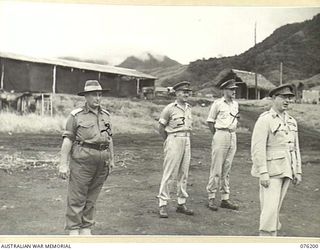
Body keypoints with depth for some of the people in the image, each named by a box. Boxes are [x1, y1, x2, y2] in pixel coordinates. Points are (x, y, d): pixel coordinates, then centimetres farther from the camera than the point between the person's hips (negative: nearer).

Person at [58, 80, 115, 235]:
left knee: (92, 197, 10)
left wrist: (112, 159, 19)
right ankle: (73, 230, 7)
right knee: (77, 196, -2)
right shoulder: (76, 115, -2)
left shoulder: (106, 115, 14)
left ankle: (86, 229, 20)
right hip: (82, 159, -4)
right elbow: (67, 140, -5)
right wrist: (63, 164, -10)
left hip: (102, 161, 5)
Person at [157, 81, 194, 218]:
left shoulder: (189, 108, 11)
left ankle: (181, 204, 17)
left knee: (184, 174, 9)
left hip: (187, 141, 6)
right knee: (169, 173, -6)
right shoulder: (170, 108, -7)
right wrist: (169, 141, 7)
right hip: (174, 141, -6)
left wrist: (186, 138, 14)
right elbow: (161, 128, 0)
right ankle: (162, 204, 0)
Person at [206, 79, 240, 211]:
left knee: (227, 169, 9)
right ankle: (211, 198, 4)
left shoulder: (235, 104, 13)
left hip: (233, 137, 6)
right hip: (221, 135, -6)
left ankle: (225, 199, 14)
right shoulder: (218, 103, -5)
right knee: (216, 169, -4)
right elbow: (210, 121, 1)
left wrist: (231, 133, 13)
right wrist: (216, 135, 0)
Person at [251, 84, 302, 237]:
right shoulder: (264, 120, -12)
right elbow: (257, 148, -18)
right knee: (270, 206, -9)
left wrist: (298, 171, 11)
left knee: (276, 206, 13)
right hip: (270, 170, -7)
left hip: (286, 171, 7)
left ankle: (271, 236, 23)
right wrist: (263, 173, -22)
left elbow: (295, 148, 15)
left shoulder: (291, 121, 11)